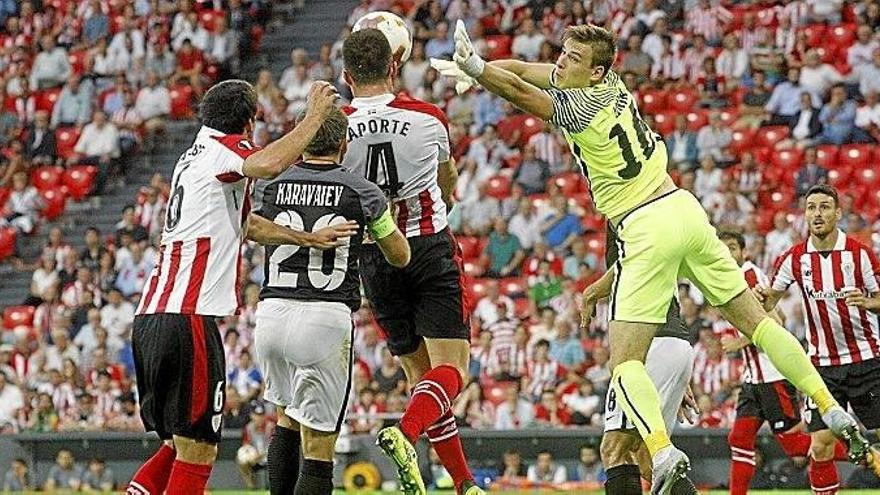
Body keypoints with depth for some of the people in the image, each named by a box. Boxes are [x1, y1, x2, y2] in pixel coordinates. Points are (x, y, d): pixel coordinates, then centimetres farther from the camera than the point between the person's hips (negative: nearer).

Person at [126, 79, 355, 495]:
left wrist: (307, 238, 26)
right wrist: (316, 114, -15)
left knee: (180, 443, 19)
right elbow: (269, 165, -27)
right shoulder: (225, 148, -3)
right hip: (187, 319, -9)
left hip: (150, 319, 9)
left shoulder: (193, 157, 23)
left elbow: (246, 224, 34)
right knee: (196, 453, -7)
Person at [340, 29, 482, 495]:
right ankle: (405, 432, -33)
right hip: (431, 247, -2)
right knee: (450, 368, -4)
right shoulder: (428, 118, -3)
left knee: (420, 372, 13)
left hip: (374, 258, 2)